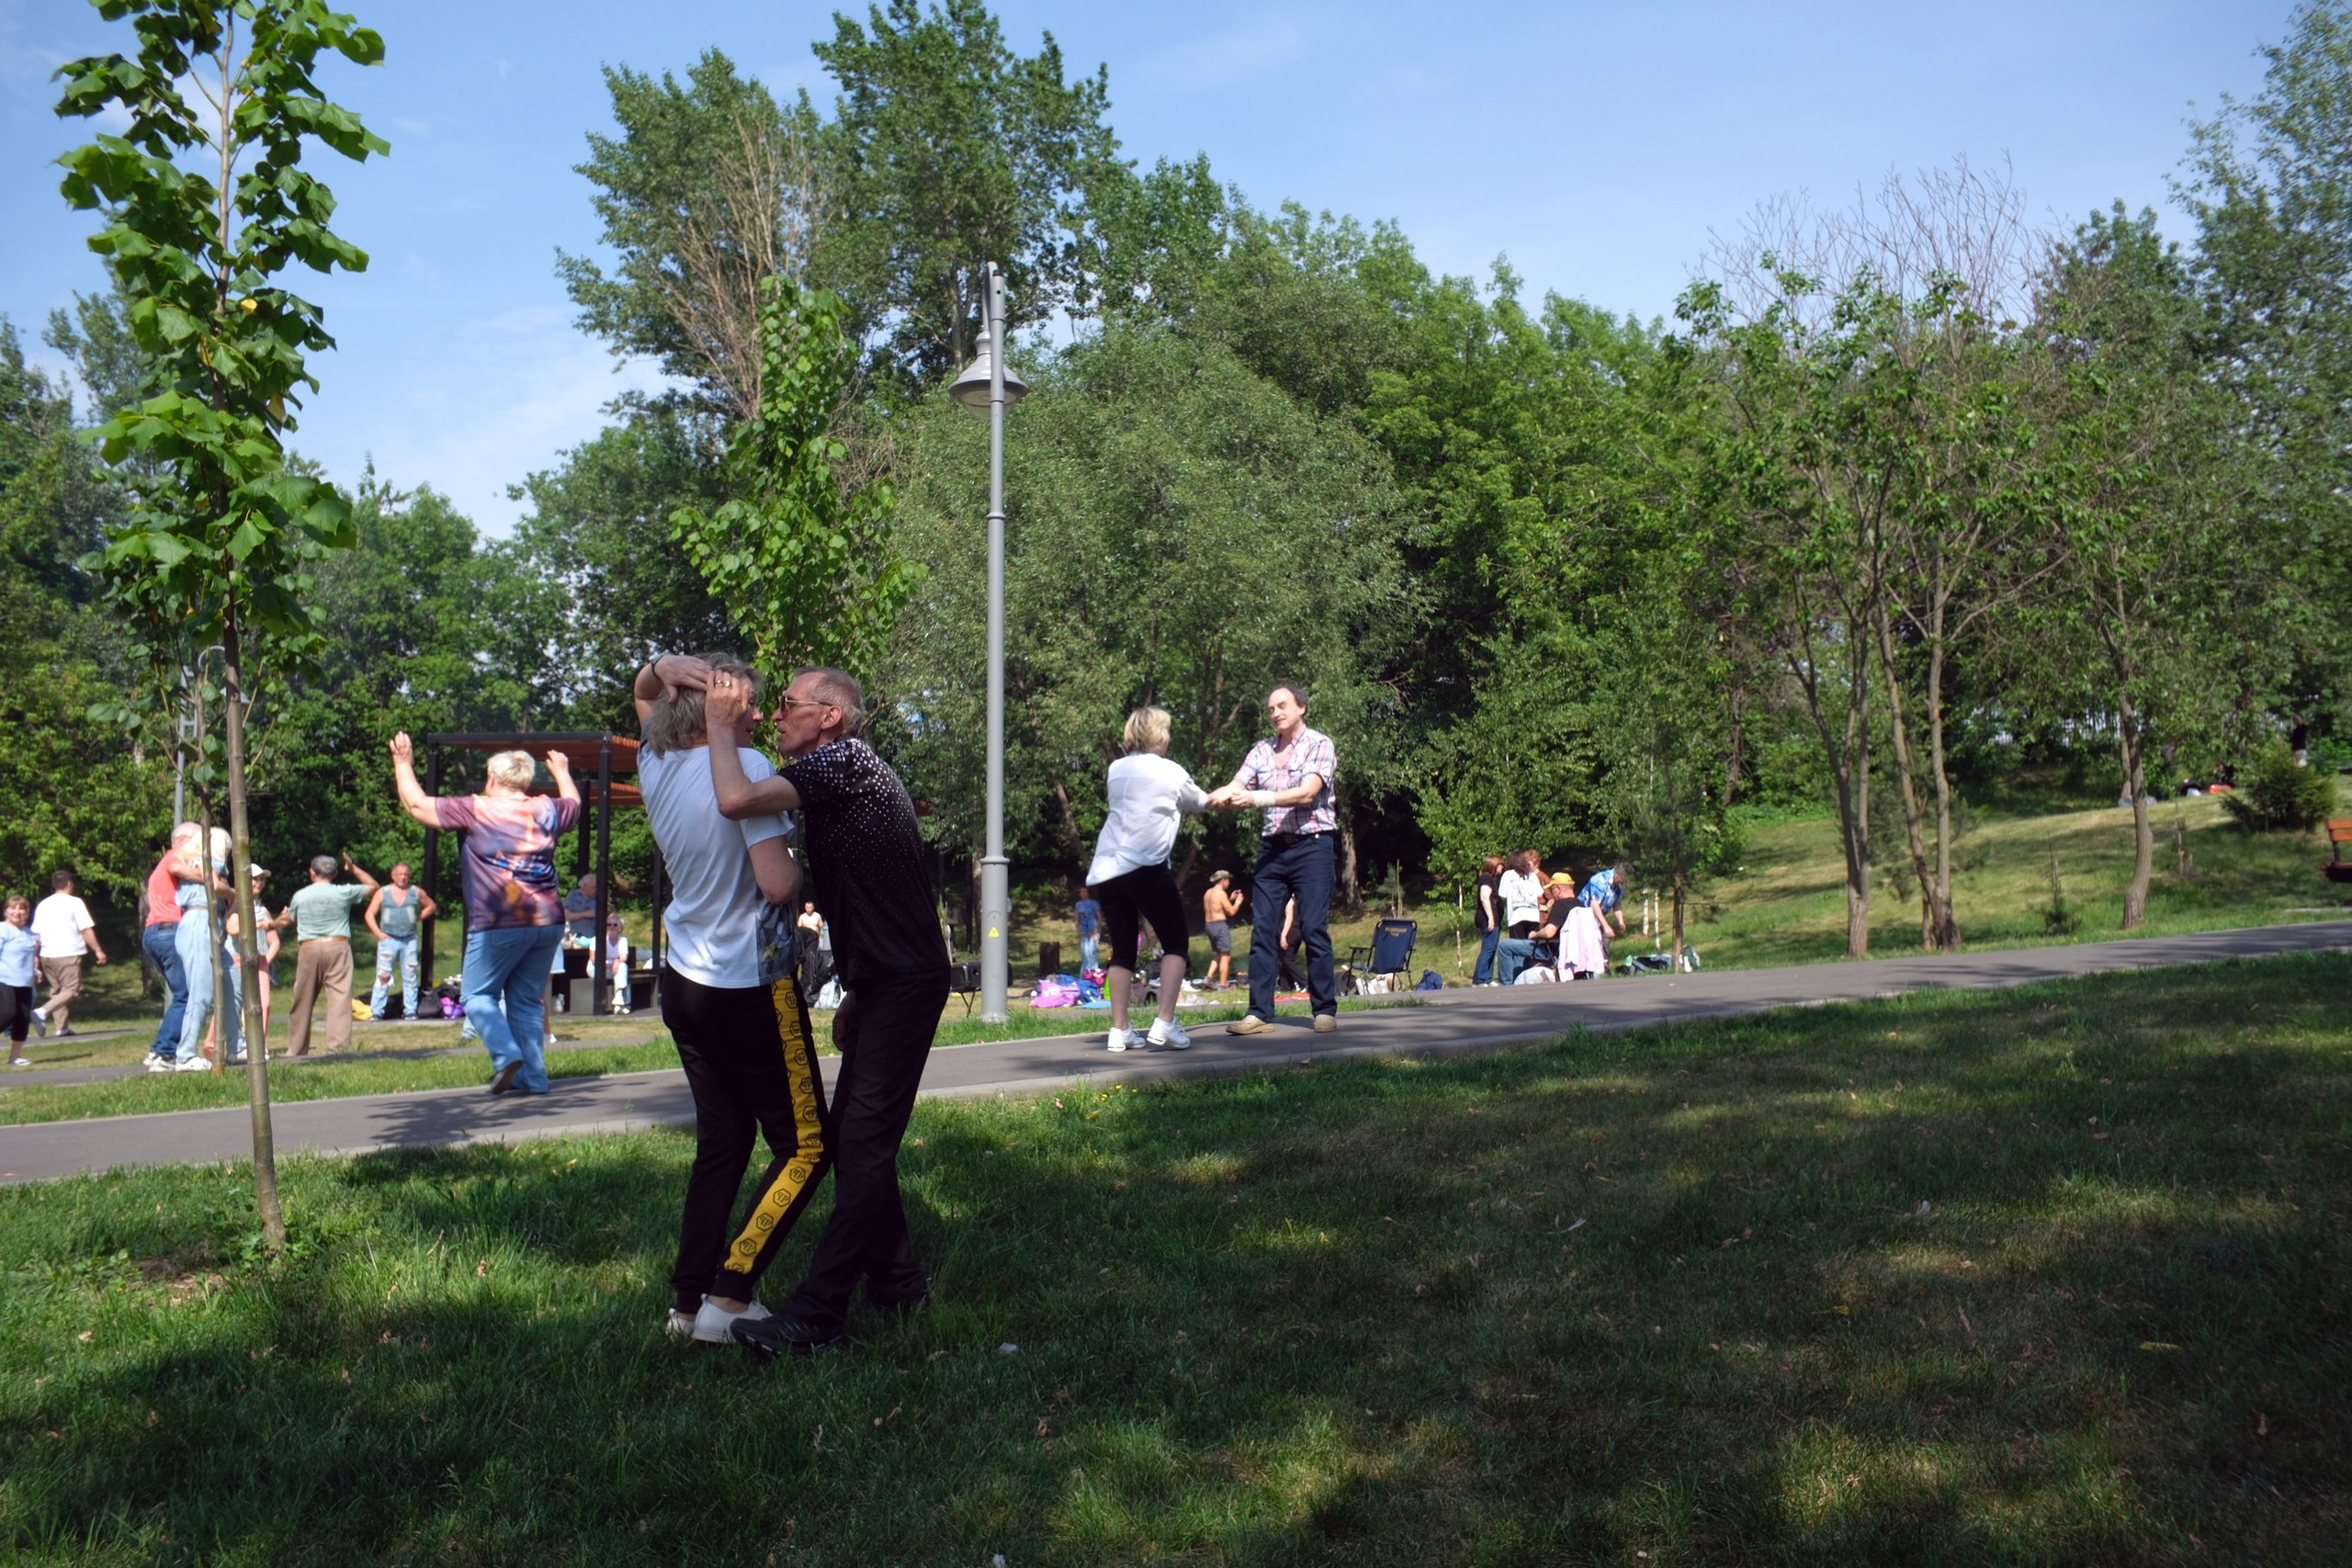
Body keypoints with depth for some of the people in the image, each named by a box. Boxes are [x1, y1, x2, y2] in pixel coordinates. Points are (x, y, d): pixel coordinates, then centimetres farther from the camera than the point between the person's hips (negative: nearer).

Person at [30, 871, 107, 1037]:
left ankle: (62, 1027, 9)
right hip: (68, 955, -6)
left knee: (57, 990, 14)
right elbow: (86, 930, -7)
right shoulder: (74, 903, -3)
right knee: (71, 990, -5)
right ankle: (42, 1012, -24)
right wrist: (98, 950, -2)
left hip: (47, 955, 7)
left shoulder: (43, 905, 13)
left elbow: (35, 934, 14)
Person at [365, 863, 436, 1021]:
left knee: (410, 977, 4)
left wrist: (418, 917, 6)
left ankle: (410, 1012, 8)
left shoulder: (416, 892, 7)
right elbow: (369, 914, 2)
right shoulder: (382, 892, 3)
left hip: (409, 940, 2)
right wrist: (378, 933, -9)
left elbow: (431, 906, 21)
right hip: (388, 939, -2)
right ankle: (375, 1013, -4)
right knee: (383, 977, -6)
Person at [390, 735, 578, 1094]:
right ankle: (533, 1075, 8)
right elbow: (574, 804, 34)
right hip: (548, 920, 5)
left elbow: (417, 804, 4)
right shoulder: (546, 810, 11)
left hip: (499, 924, -5)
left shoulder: (476, 809, -2)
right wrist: (562, 771, 52)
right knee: (528, 1000, 12)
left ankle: (506, 1054, -13)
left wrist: (403, 764, 20)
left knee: (479, 996, 7)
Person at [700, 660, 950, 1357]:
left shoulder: (840, 761, -13)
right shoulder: (851, 775, 19)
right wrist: (854, 993, 23)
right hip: (886, 982, 10)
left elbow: (736, 800, -29)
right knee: (854, 1136, 14)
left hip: (904, 984, -10)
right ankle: (897, 1282, 23)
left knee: (862, 1145, -10)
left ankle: (814, 1317, -10)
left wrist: (722, 726, -13)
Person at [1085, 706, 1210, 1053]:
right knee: (1176, 941, 4)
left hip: (1104, 870, 5)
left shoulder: (1117, 770, 16)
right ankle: (1164, 1024, -8)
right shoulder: (1171, 773, 5)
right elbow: (1200, 801, 21)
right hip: (1144, 867, -5)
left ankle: (1119, 1031, 7)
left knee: (1122, 948, 11)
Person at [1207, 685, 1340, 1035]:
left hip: (1311, 846, -4)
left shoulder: (1319, 744, -1)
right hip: (1272, 848, 5)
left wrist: (1256, 798, -26)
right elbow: (1234, 790, 1)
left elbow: (1306, 793, -15)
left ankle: (1325, 1010, 0)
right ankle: (1259, 1013, 0)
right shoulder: (1262, 751, 13)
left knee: (1314, 929, -7)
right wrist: (1220, 797, -23)